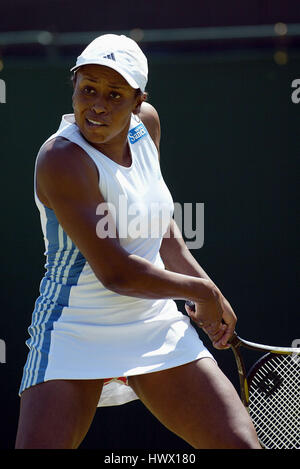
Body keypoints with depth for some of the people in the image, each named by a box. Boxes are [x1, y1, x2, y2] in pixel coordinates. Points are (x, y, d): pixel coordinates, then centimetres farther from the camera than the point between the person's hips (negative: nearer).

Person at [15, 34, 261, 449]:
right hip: (75, 335, -6)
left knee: (241, 445, -2)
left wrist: (213, 295, 8)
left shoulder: (146, 123, 2)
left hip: (159, 330, 6)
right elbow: (115, 273, -24)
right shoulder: (62, 158, -21)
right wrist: (200, 291, -9)